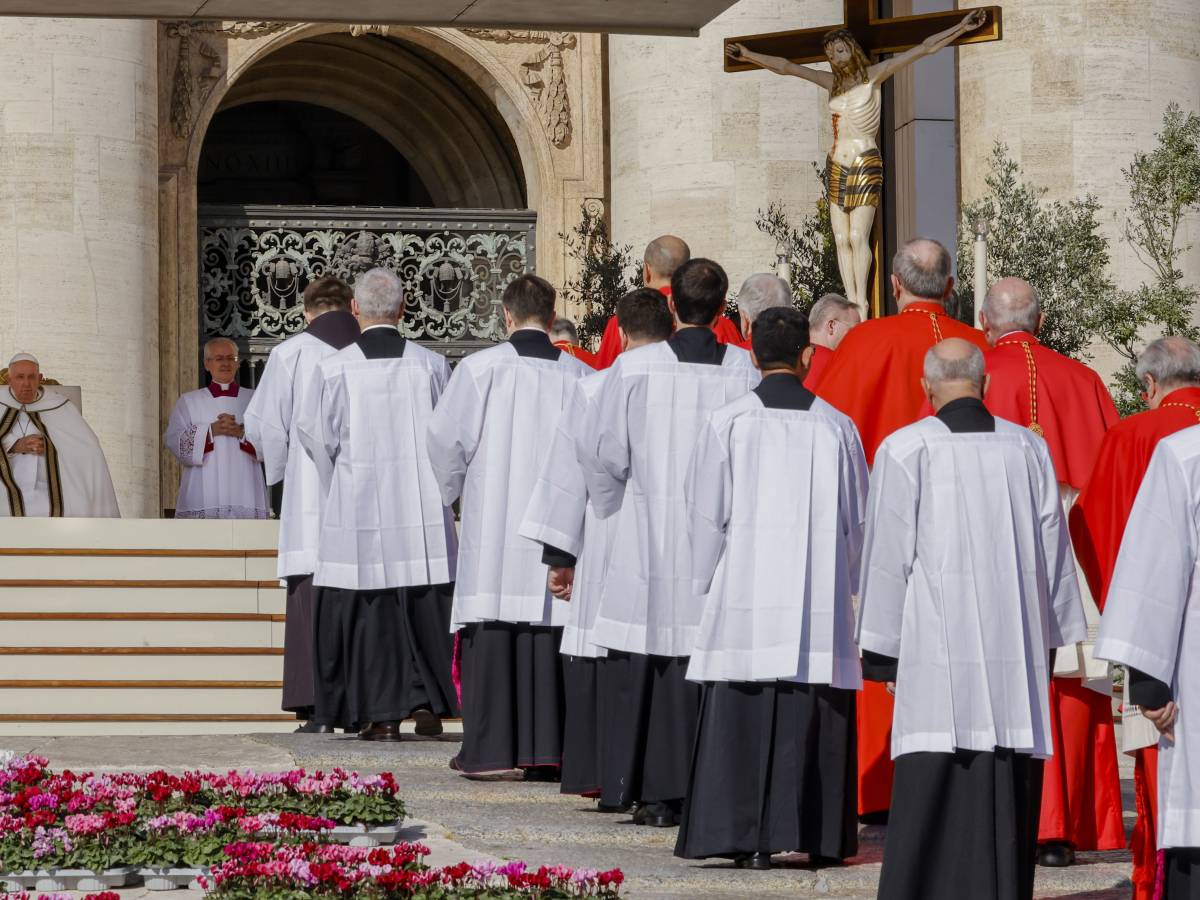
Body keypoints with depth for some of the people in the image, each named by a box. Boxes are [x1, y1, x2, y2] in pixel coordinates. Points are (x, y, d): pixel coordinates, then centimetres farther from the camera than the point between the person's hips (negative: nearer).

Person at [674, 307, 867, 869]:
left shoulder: (727, 422, -3)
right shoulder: (837, 427, 1)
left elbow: (705, 515, 0)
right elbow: (858, 519, 8)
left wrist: (709, 585, 12)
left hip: (745, 596, -1)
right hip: (821, 603, 1)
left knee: (743, 716, 2)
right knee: (812, 721, 6)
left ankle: (748, 839, -2)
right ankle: (815, 835, 6)